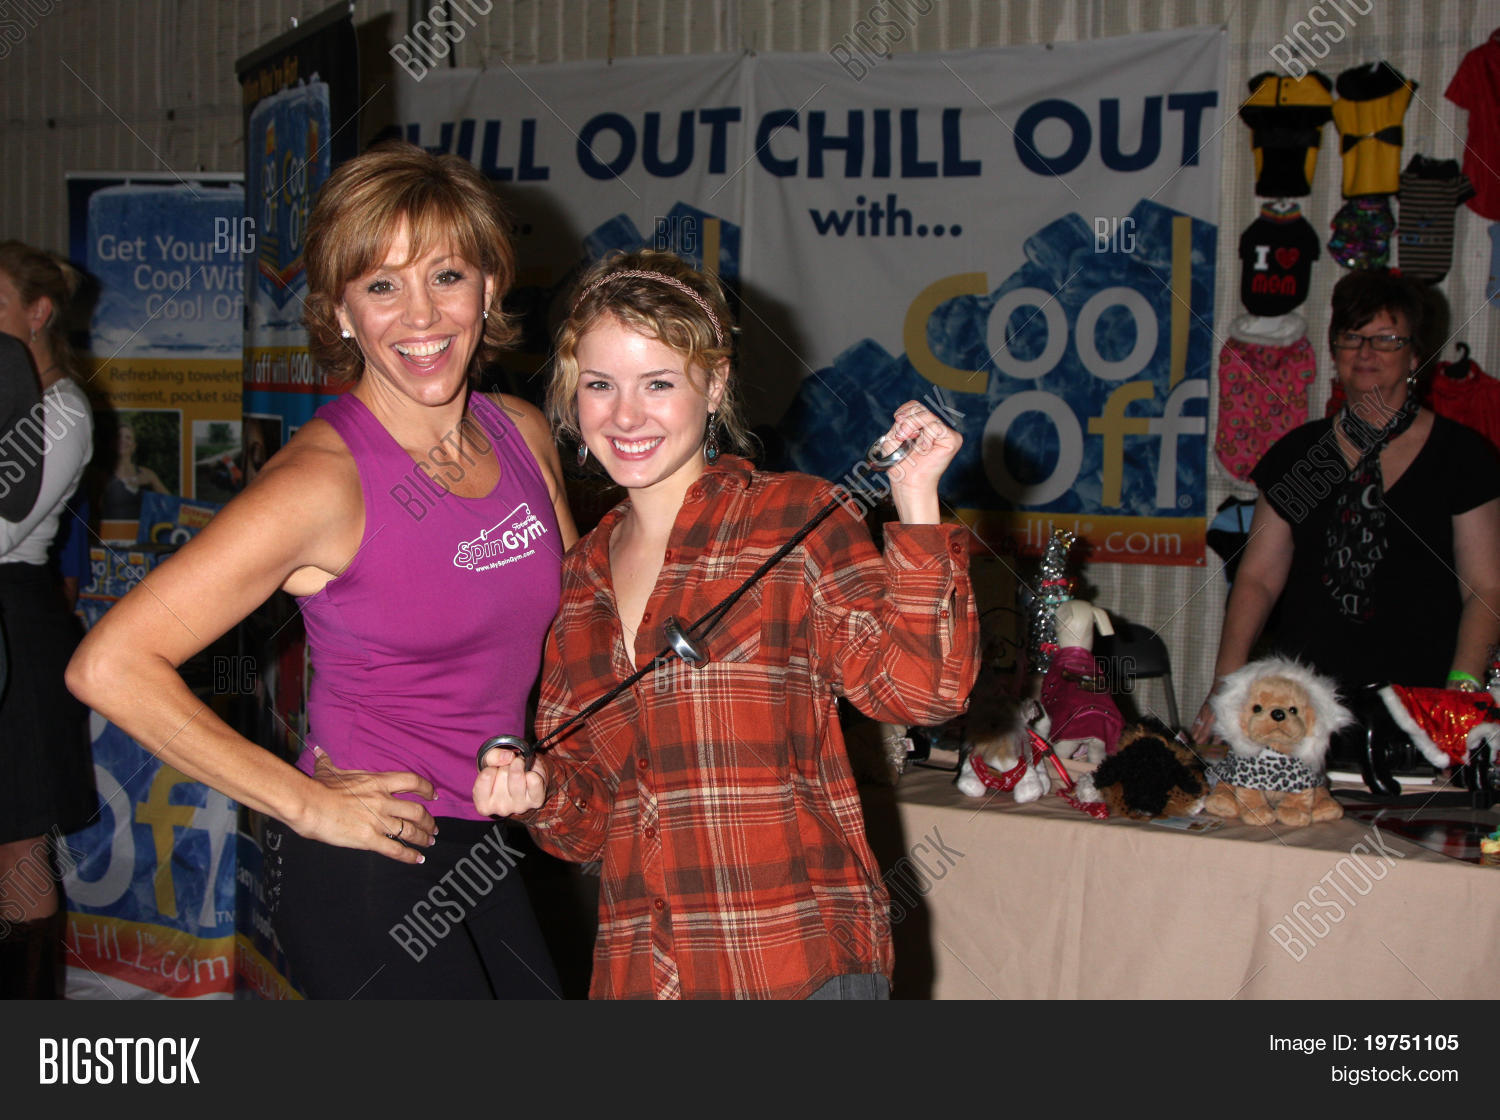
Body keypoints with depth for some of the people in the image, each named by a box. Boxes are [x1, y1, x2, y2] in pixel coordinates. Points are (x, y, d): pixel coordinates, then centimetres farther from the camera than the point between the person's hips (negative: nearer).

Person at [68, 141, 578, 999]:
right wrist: (308, 803, -18)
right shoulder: (326, 478, -19)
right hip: (364, 866, -7)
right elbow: (110, 665, -23)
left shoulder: (524, 434, 1)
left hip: (480, 851, 7)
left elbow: (574, 609, 21)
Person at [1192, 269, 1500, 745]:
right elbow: (1257, 578, 8)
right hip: (1306, 699, 2)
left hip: (1418, 703, -1)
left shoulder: (1462, 455, 4)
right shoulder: (1296, 452, 11)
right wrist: (1226, 683, -4)